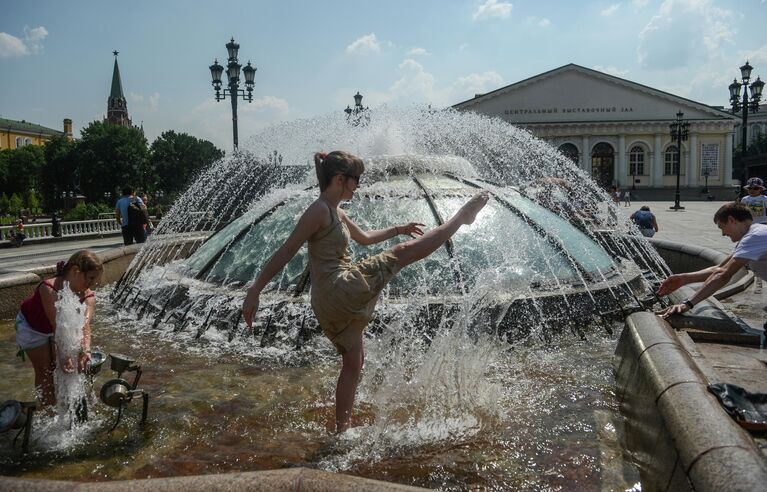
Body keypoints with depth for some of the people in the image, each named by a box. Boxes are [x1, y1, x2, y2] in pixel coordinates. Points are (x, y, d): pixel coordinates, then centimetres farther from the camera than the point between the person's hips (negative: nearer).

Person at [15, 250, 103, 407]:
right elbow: (57, 325, -49)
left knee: (62, 368, 1)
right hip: (31, 328, -4)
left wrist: (85, 350, -58)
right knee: (45, 371, -3)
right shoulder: (49, 289, -41)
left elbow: (85, 325, -40)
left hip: (53, 329, 4)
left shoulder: (88, 297, -26)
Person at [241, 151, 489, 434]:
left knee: (354, 360, 21)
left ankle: (342, 429, 31)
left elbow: (364, 238, 32)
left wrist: (398, 229, 35)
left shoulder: (336, 213, 16)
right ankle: (463, 216, 15)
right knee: (404, 252, -1)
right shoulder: (319, 211, -13)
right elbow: (285, 253, -17)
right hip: (340, 288, -10)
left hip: (333, 301, 10)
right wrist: (254, 292, -20)